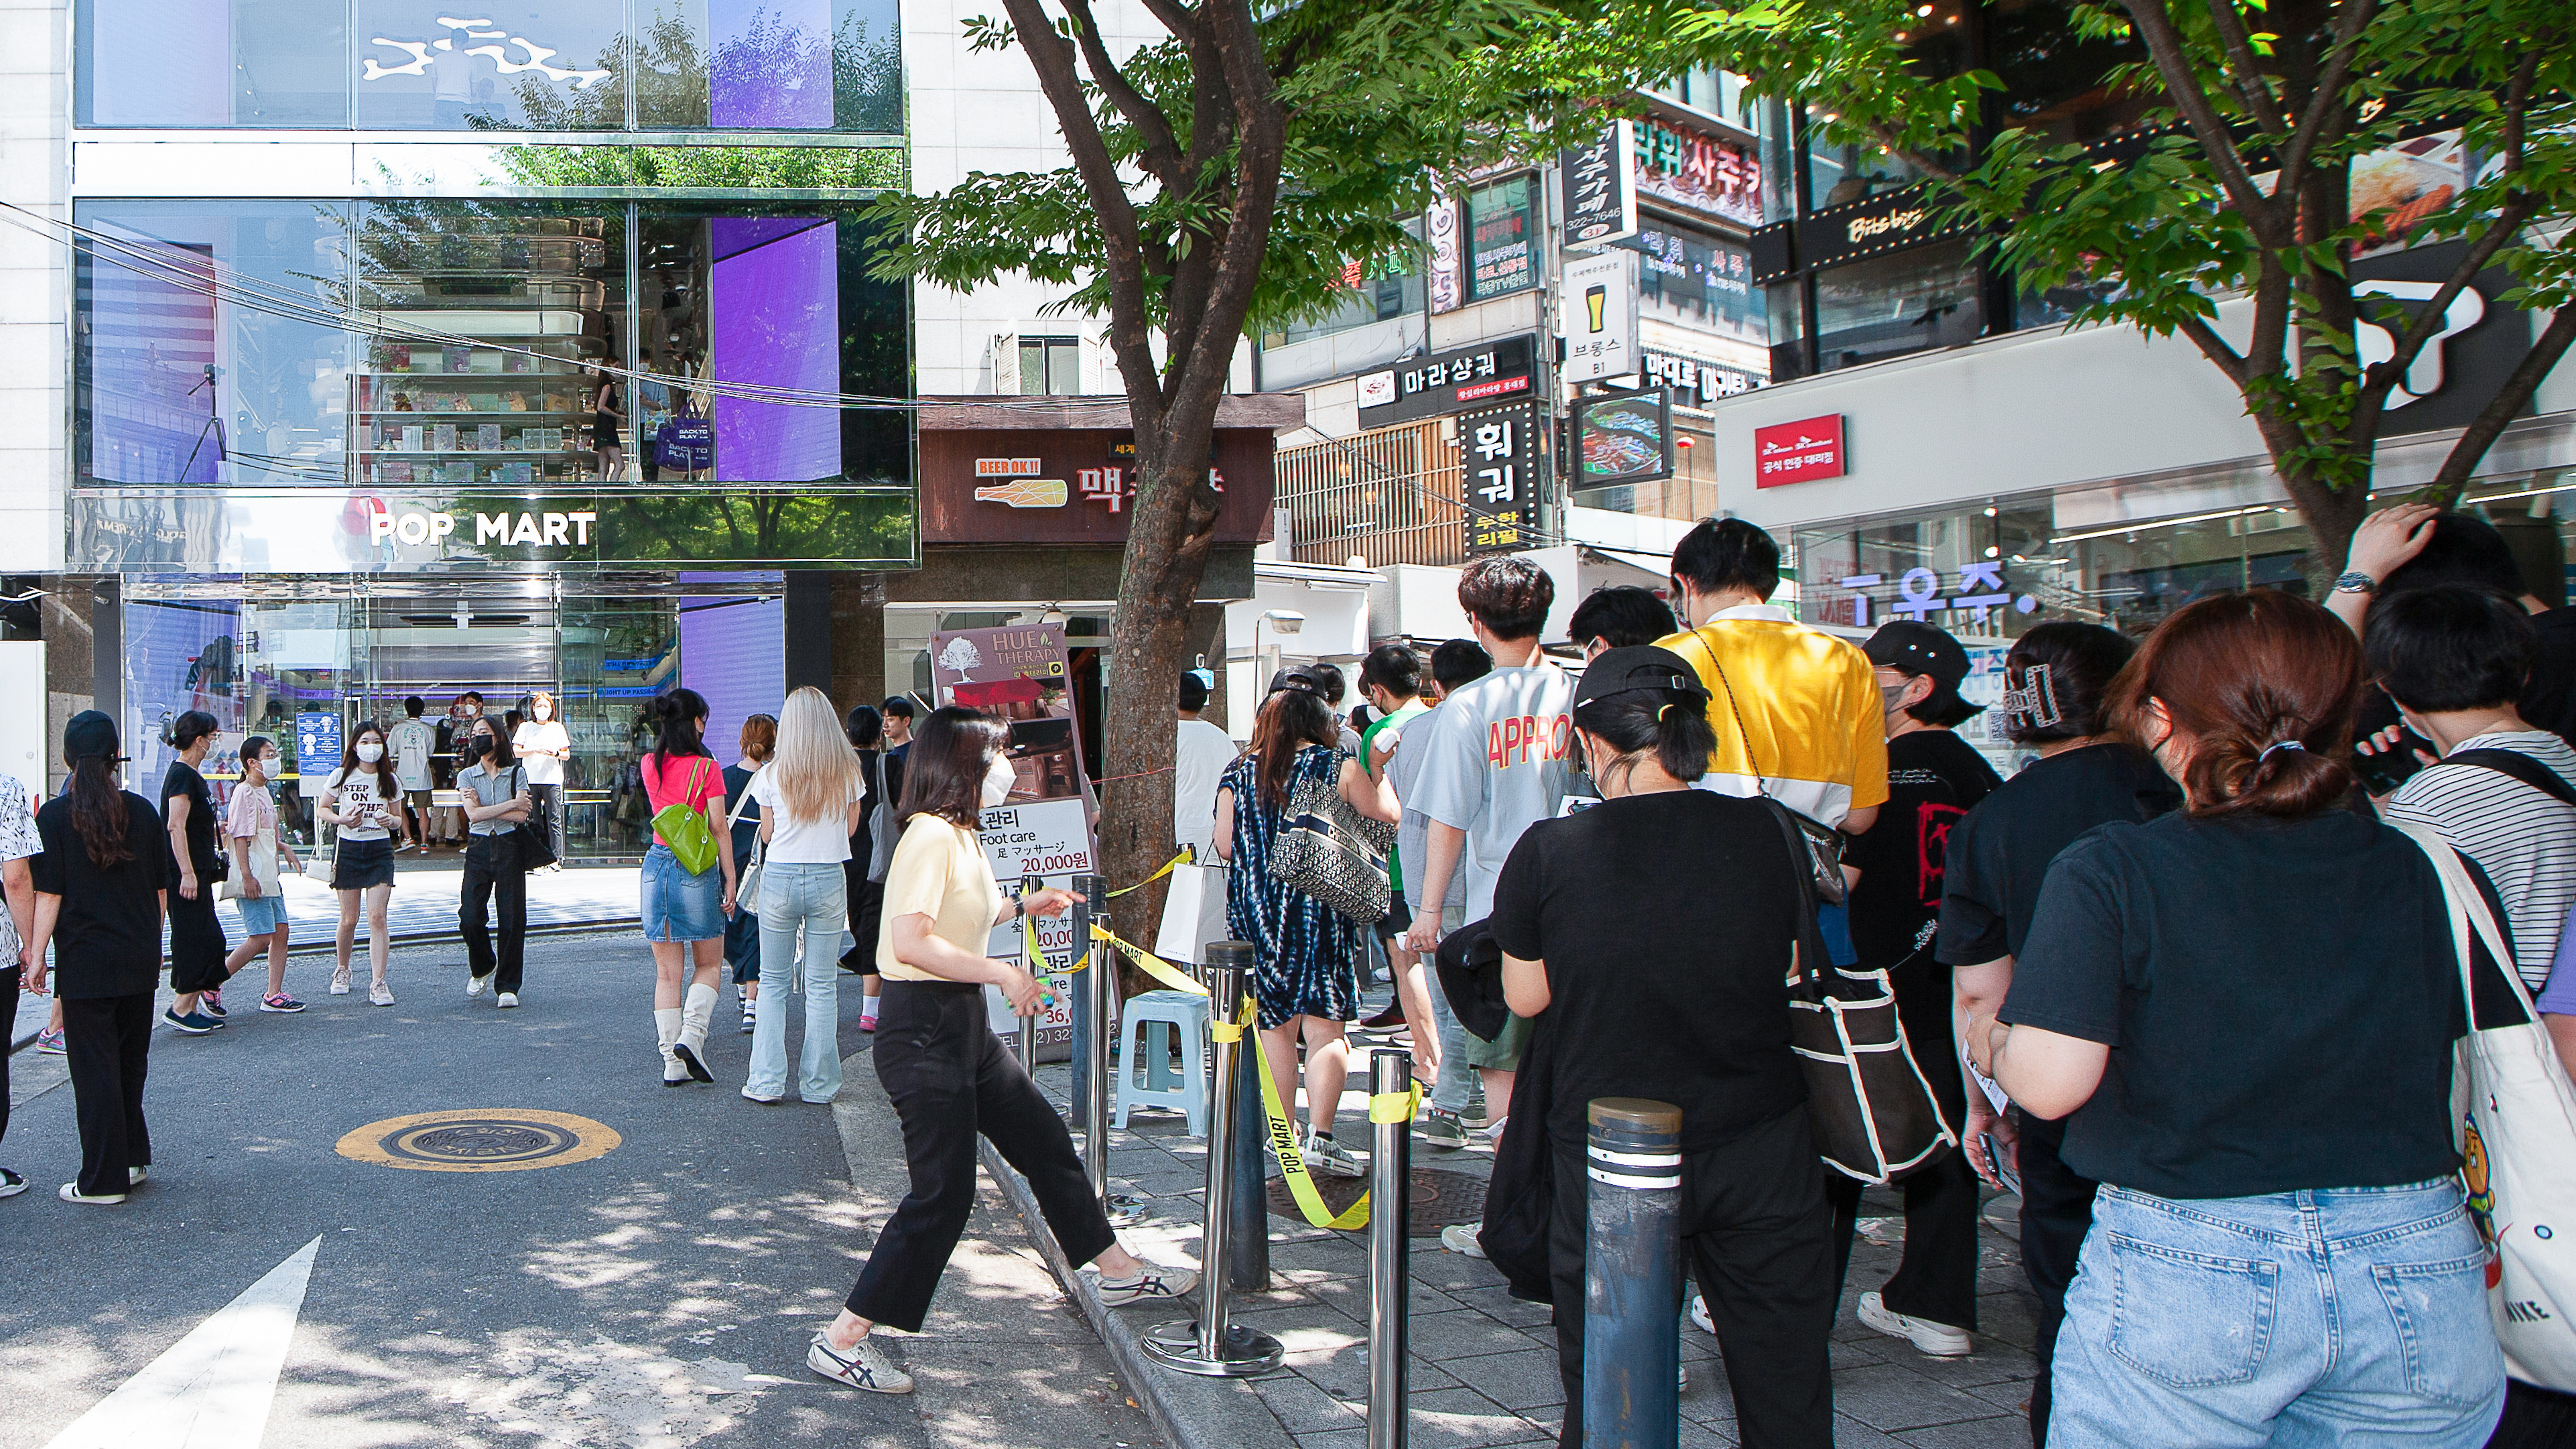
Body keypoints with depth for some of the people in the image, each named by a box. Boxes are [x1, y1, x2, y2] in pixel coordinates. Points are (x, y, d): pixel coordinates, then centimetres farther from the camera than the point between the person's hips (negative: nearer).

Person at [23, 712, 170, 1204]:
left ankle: (103, 1179, 6)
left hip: (85, 961, -4)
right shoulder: (141, 811, 2)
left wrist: (37, 953, -4)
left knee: (94, 1068, 2)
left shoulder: (55, 816, -9)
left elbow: (49, 895, -11)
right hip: (140, 959, 4)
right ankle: (133, 1159, 24)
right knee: (131, 1062, 17)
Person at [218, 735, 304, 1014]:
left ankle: (274, 995, 8)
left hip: (270, 878, 10)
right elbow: (241, 837, -18)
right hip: (252, 879, -10)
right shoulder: (245, 793, -12)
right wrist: (247, 876, -22)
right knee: (261, 937, -10)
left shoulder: (264, 792, 17)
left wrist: (284, 847, 17)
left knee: (281, 931, 5)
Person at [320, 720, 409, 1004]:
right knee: (349, 919, 6)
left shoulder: (389, 780, 5)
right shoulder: (341, 776, 1)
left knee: (377, 917, -11)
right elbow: (323, 809, 9)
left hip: (380, 851, 0)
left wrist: (392, 820, -12)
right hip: (348, 849, 0)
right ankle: (342, 970, 32)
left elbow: (399, 821, 11)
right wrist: (342, 819, -11)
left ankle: (378, 983, -11)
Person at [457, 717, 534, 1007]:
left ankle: (507, 986, 4)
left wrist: (484, 808, -7)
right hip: (478, 849, 1)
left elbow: (522, 816, -6)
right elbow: (473, 814, -7)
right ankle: (482, 969, 21)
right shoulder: (466, 776, 9)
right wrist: (511, 803, -8)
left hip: (509, 847, -1)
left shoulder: (517, 773, 6)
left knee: (512, 918, -4)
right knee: (470, 917, -7)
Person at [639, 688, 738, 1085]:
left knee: (667, 971, 8)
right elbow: (719, 830, -9)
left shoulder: (649, 765, 5)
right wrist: (730, 880, -1)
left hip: (657, 864, 4)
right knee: (708, 964, 11)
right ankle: (691, 1036, -10)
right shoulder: (706, 768, -9)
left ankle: (671, 1063, 7)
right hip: (696, 870, -4)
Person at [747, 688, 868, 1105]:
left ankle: (766, 1081, 8)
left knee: (773, 983, 10)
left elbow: (767, 834, 4)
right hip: (829, 880, 0)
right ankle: (818, 1083, 10)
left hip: (779, 880, 0)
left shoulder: (771, 776, -5)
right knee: (822, 985, 6)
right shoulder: (849, 772, -3)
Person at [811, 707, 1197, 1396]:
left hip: (965, 1027, 10)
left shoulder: (961, 836, 14)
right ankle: (842, 1340, 2)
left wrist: (1020, 907, 33)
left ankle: (1118, 1271, 33)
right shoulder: (931, 835, -18)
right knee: (943, 1194, -7)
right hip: (923, 1032, -10)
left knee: (1045, 1138, 18)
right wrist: (1002, 973, -22)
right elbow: (911, 940, -28)